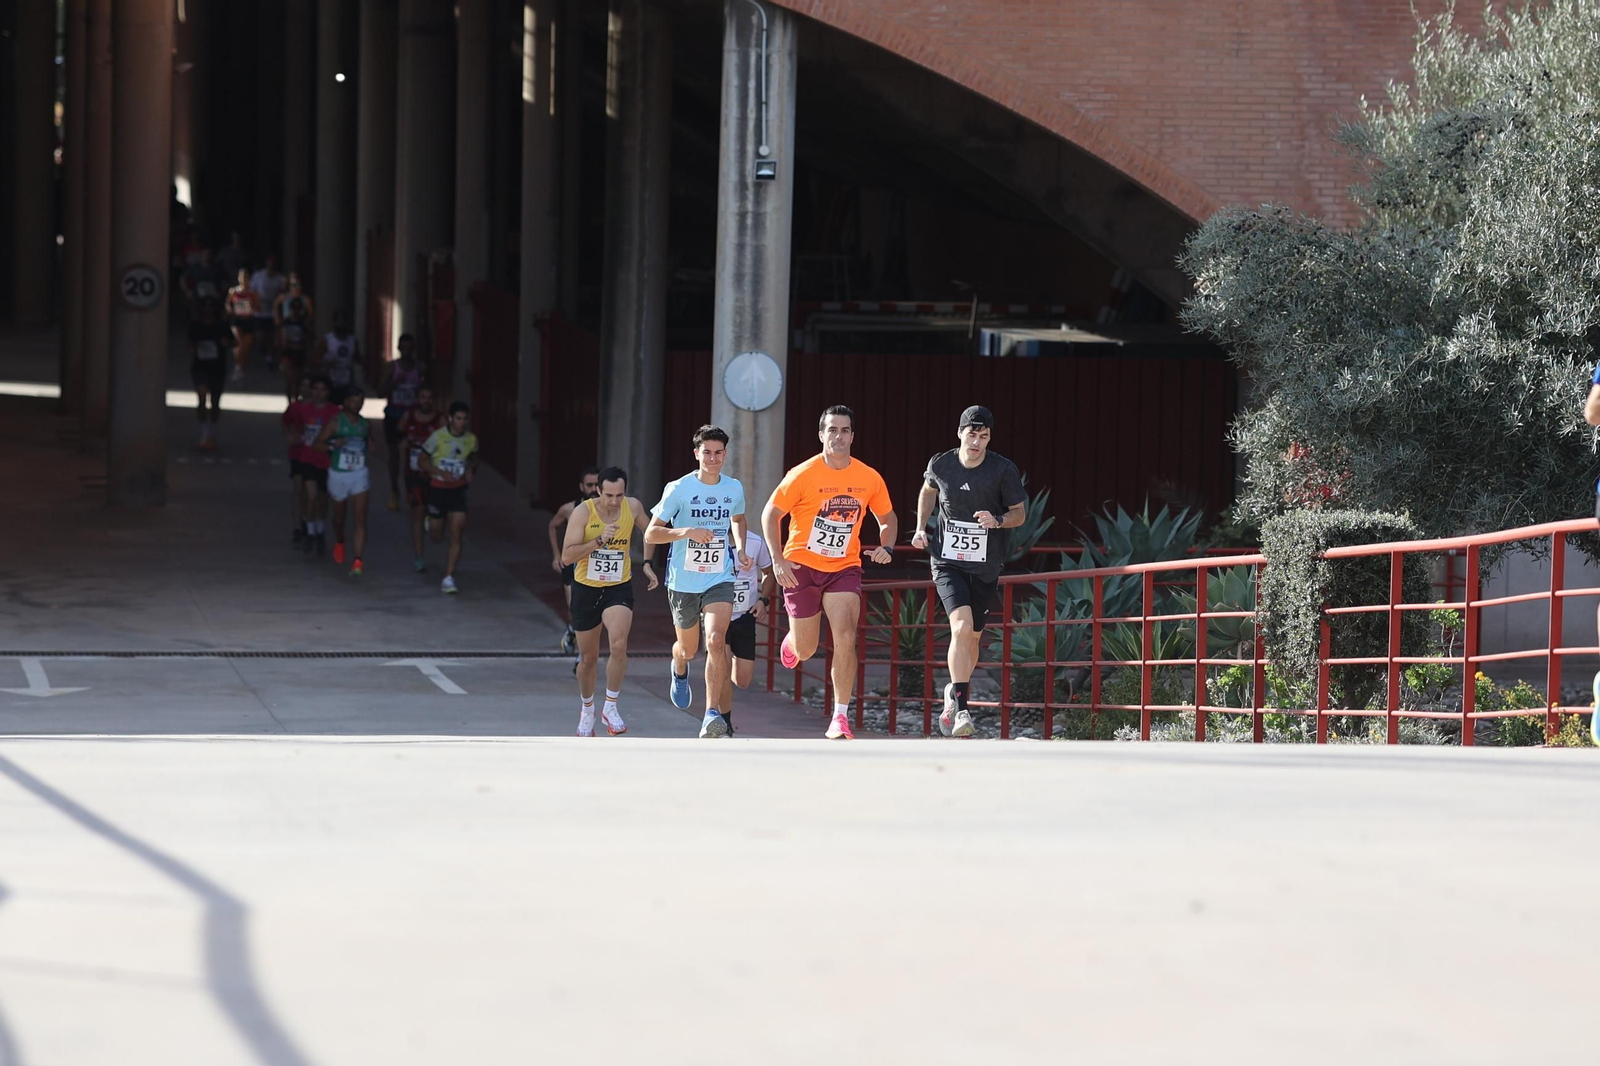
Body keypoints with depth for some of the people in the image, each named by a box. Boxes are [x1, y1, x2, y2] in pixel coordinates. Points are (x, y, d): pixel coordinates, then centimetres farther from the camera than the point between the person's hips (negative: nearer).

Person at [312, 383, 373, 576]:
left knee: (360, 519, -13)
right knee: (339, 516, 16)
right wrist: (333, 445, -28)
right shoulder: (335, 422, -7)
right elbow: (317, 444, -11)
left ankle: (357, 561, -18)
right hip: (338, 474, -2)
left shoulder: (365, 425, 6)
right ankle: (339, 542, 49)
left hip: (359, 475, 2)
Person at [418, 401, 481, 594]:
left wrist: (470, 470, -1)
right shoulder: (438, 437, -13)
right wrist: (442, 473, -19)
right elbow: (422, 460, -6)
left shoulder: (471, 440, -2)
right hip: (438, 489, -1)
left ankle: (449, 578, -9)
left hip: (458, 490, 1)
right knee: (436, 538, 11)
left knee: (456, 536, -11)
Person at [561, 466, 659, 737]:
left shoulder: (633, 507, -6)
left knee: (618, 644, -26)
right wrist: (599, 540, -29)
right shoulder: (583, 512, -15)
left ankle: (610, 707, -12)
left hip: (619, 588, 0)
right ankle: (587, 709, 37)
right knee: (588, 658, 12)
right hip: (586, 589, 0)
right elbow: (566, 557, -21)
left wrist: (648, 563, 5)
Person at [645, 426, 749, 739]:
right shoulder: (679, 489, -11)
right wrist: (687, 532, -27)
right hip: (683, 581, -1)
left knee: (716, 640, -22)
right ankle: (679, 671, 55)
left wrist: (740, 549, 6)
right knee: (688, 649, 16)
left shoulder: (734, 488, 0)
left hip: (720, 580, 1)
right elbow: (650, 534, -12)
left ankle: (712, 714, -19)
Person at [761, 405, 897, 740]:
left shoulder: (870, 478, -4)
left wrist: (885, 547, -7)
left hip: (844, 569, 1)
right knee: (805, 650, 8)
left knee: (846, 638, -20)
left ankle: (840, 717, -14)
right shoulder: (803, 475, -12)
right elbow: (770, 514, -4)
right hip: (802, 566, -1)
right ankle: (791, 641, 49)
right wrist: (777, 559, -13)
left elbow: (888, 518, 13)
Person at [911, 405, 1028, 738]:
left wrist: (998, 520, -20)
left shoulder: (1003, 469, -8)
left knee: (972, 636, 11)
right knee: (961, 626, -22)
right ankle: (960, 708, -17)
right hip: (948, 562, -2)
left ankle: (953, 695, 36)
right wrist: (921, 528, 6)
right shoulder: (940, 465, -4)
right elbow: (927, 492, 18)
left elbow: (1020, 513, 1)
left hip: (985, 567, 2)